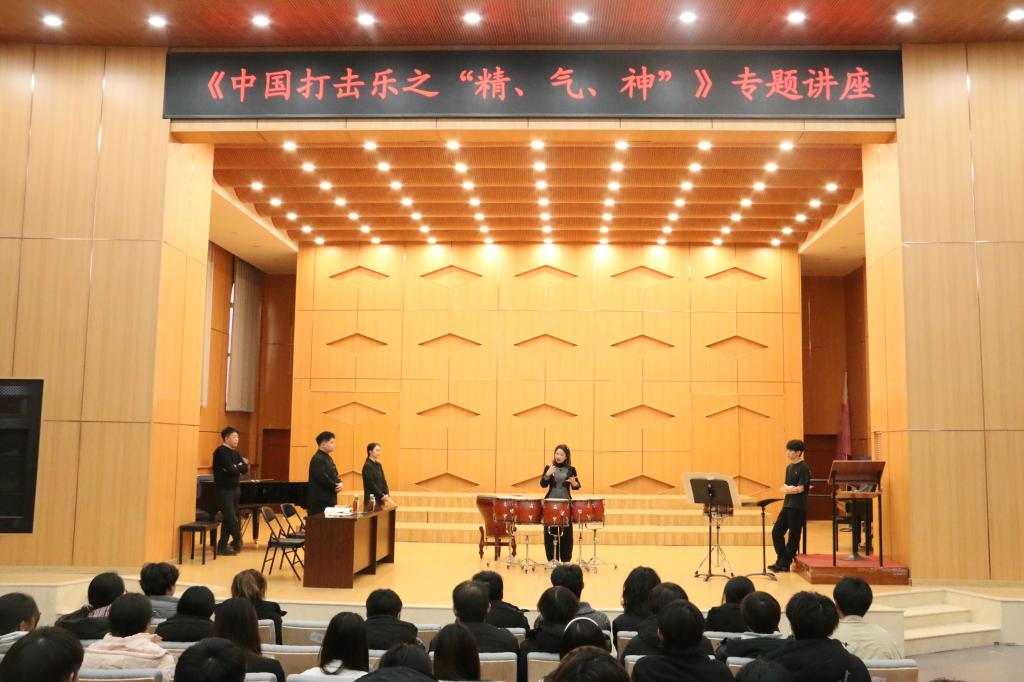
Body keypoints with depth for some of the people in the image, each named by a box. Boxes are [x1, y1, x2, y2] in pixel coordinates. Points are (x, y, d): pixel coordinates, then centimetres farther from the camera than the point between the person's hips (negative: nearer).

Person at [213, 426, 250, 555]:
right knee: (232, 519, -8)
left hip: (234, 489, 8)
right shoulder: (221, 451, -12)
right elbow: (232, 470, -21)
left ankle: (222, 546, 15)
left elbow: (245, 468, 2)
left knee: (228, 519, 10)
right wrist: (238, 469, -2)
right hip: (224, 490, -8)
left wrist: (236, 467, -15)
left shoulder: (234, 452, 14)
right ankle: (237, 541, 12)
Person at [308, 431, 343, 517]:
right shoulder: (317, 459, -15)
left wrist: (339, 483, 0)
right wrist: (335, 487, -9)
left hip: (329, 500, 10)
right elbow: (322, 479, -23)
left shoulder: (328, 458, 17)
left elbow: (334, 475, 22)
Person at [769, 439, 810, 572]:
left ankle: (784, 564, 7)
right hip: (787, 505, 8)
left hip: (798, 507, -8)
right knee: (776, 532, 6)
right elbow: (785, 486, 11)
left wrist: (787, 489, -3)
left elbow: (800, 488, -16)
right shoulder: (789, 467, 14)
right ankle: (780, 560, 17)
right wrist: (788, 488, -11)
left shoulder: (803, 468, -11)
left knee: (794, 536, 1)